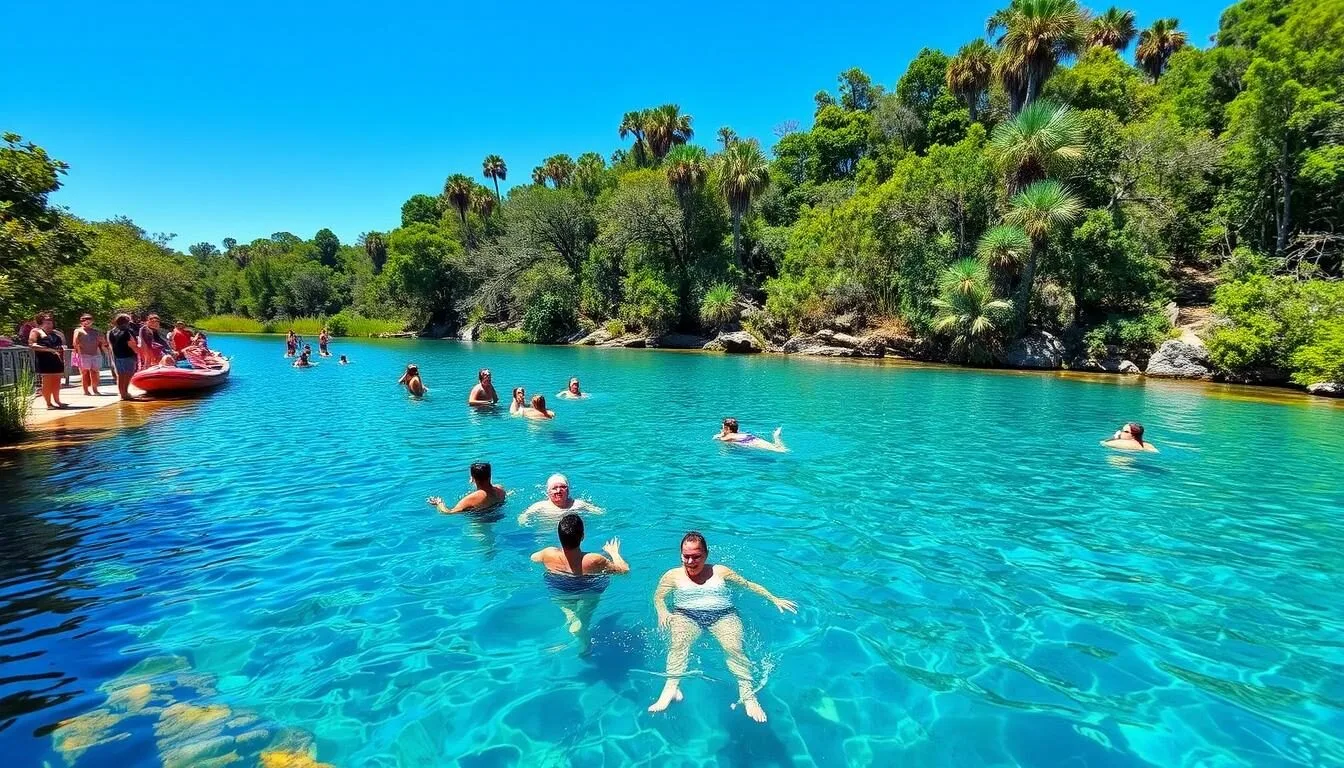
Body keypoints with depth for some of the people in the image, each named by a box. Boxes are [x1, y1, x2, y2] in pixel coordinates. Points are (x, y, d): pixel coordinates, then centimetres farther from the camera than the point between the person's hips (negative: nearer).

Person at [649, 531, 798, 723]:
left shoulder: (721, 571, 14)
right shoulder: (673, 575, 12)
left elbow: (749, 585, 17)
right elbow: (658, 596, 8)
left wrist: (774, 599, 10)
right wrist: (663, 612, -14)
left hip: (723, 615, 1)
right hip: (686, 615, 0)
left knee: (733, 647, -31)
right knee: (679, 642, -35)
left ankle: (747, 695, -37)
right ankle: (671, 689, -46)